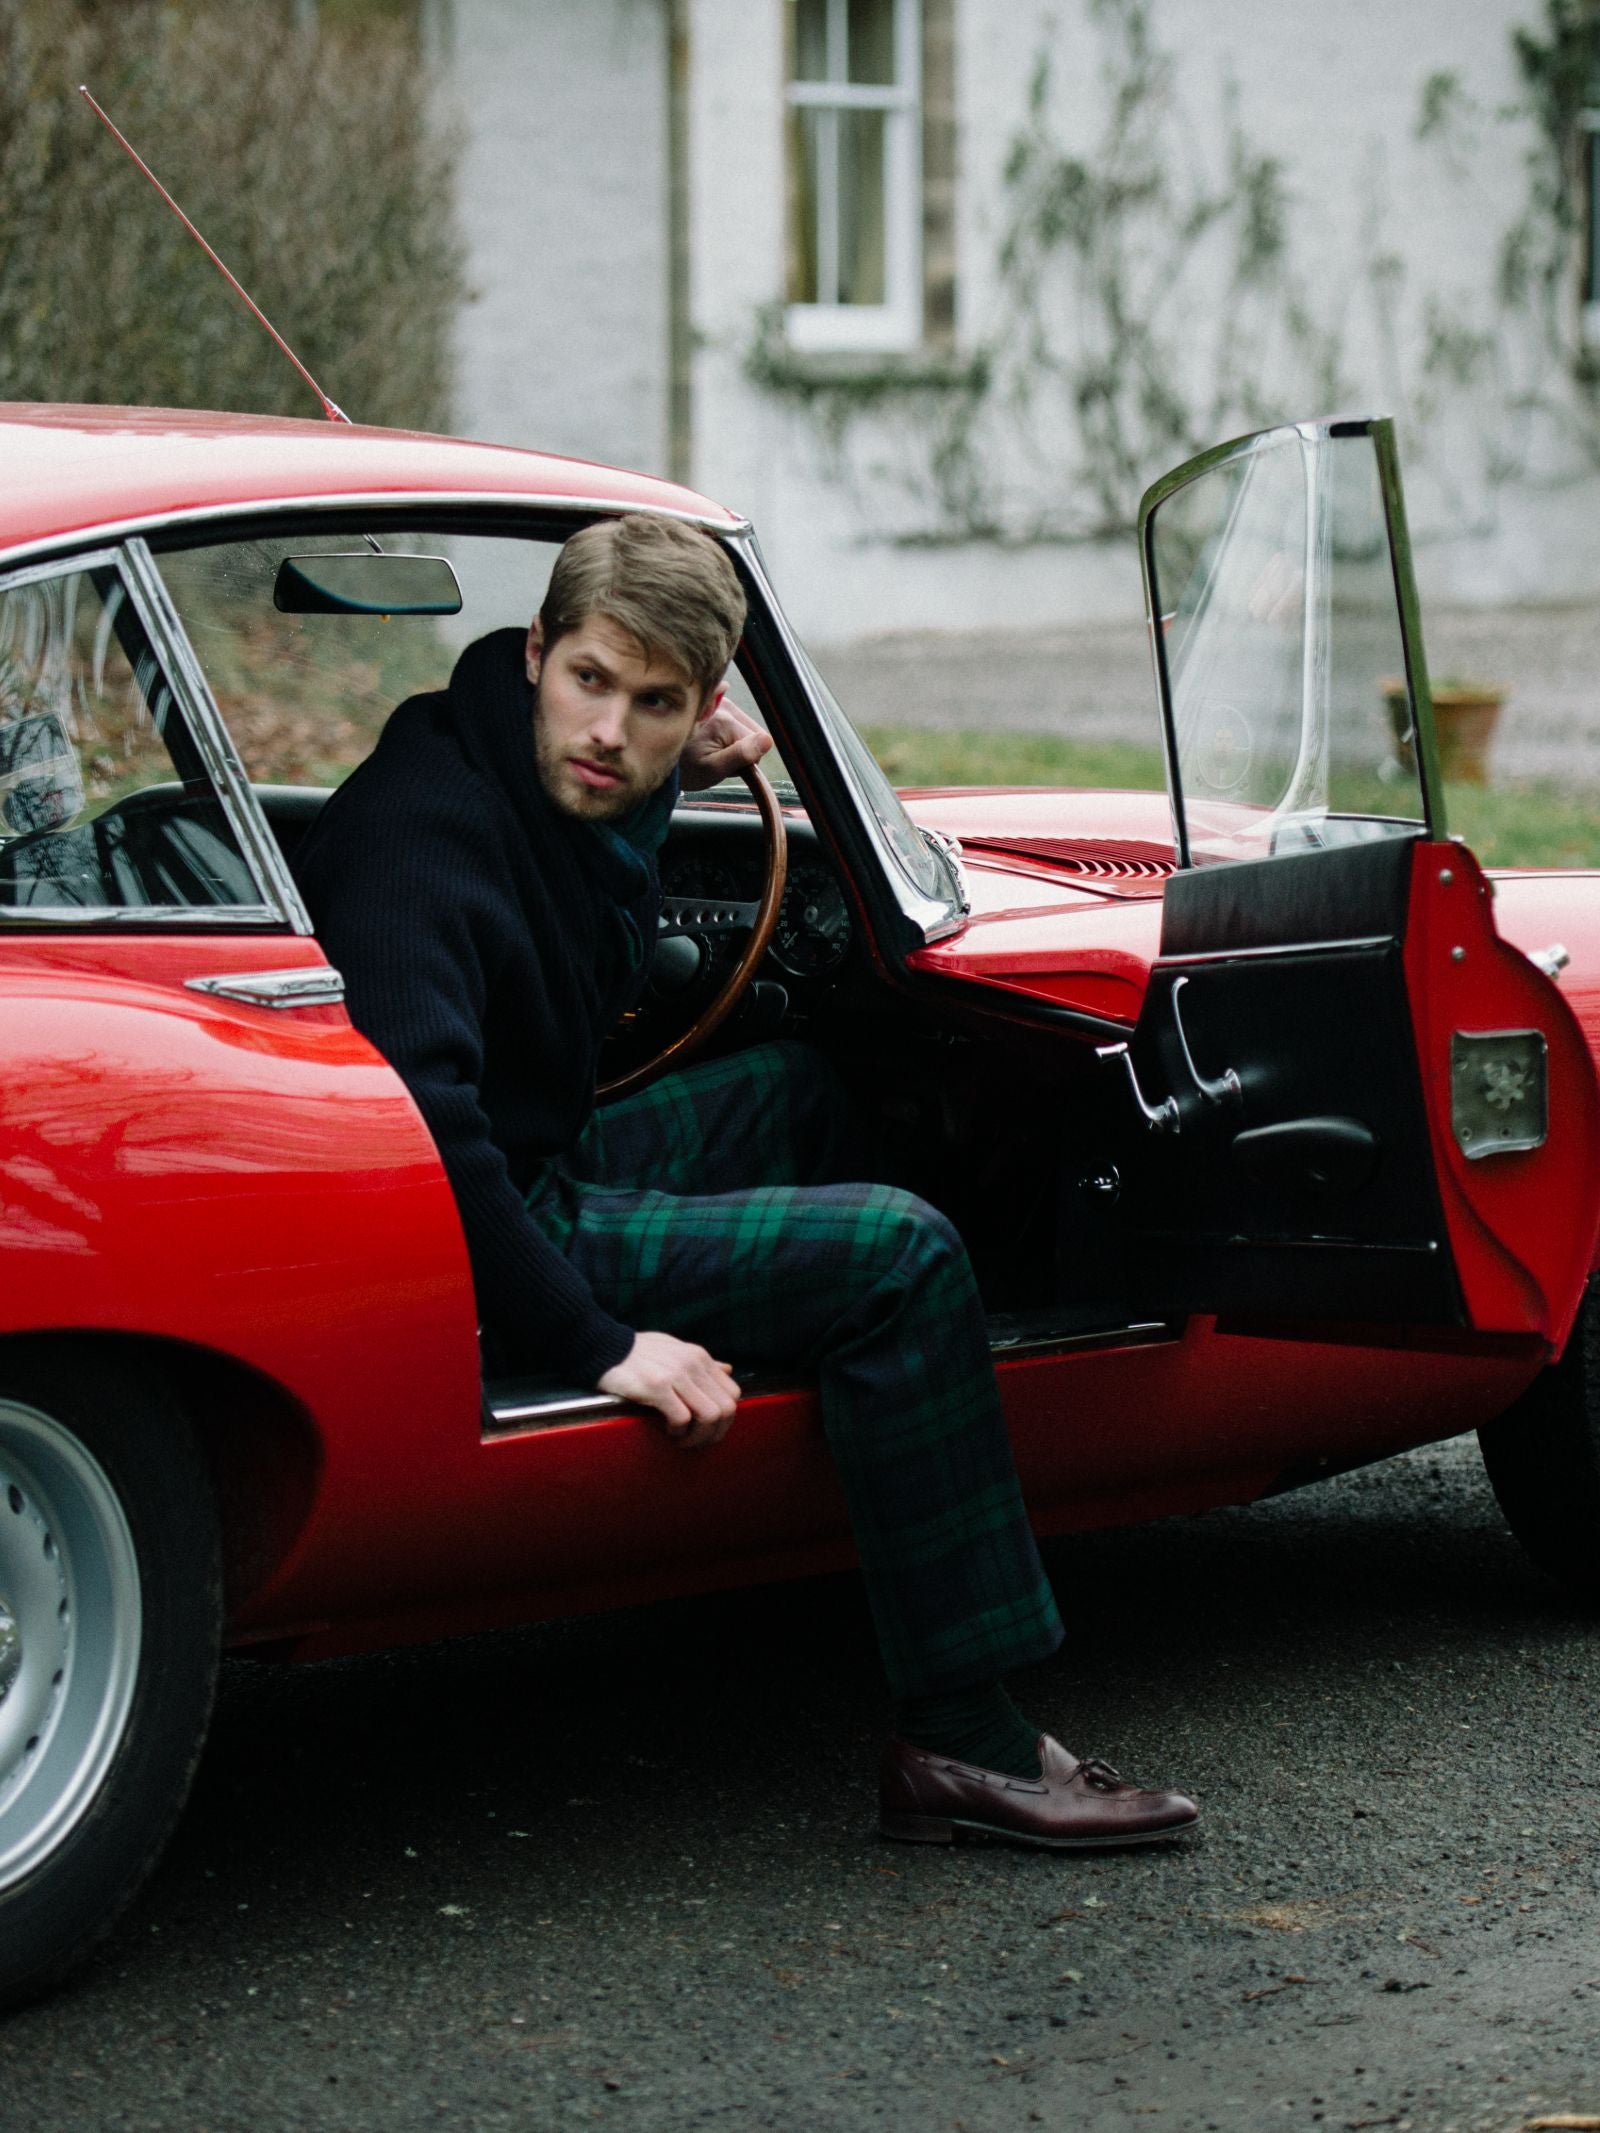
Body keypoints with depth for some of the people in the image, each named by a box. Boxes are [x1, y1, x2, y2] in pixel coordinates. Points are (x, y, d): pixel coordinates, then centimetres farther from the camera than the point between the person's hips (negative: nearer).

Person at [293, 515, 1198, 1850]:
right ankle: (961, 1740, -15)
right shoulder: (426, 829, -24)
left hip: (541, 1175, 11)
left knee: (802, 1090, 29)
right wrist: (597, 1347, -34)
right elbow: (416, 1119, -36)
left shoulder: (584, 796, 5)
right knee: (899, 1253, -17)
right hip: (460, 1257, -11)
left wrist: (675, 778, 13)